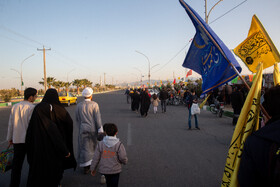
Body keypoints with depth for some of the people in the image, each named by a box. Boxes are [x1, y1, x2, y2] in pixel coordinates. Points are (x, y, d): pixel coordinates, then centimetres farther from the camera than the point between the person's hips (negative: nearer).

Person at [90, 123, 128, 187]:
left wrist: (93, 169, 10)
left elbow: (96, 158, -4)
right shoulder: (119, 145, -15)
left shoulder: (100, 144, -9)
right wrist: (125, 161, 8)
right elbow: (123, 157, -16)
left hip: (104, 170, 3)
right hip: (115, 170, -3)